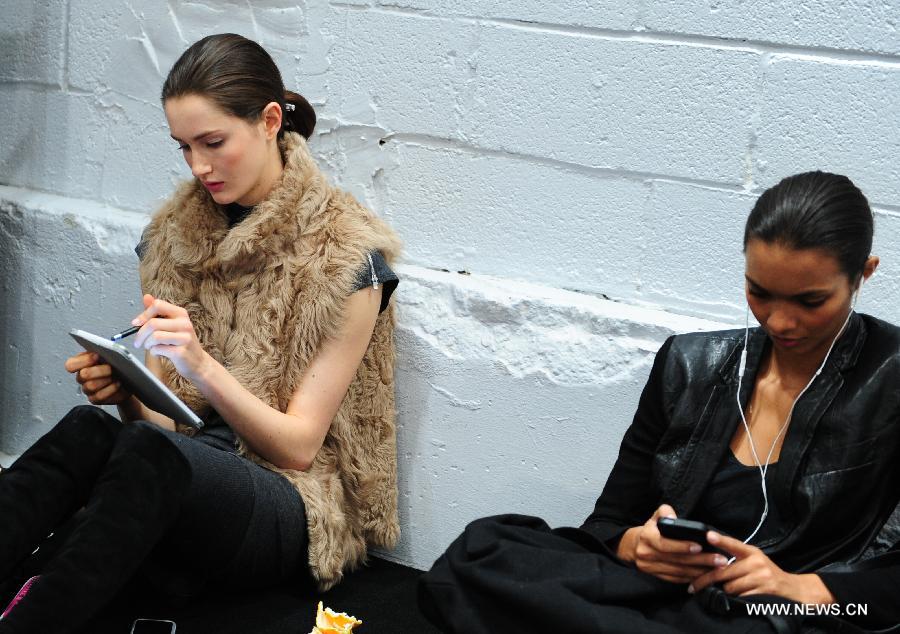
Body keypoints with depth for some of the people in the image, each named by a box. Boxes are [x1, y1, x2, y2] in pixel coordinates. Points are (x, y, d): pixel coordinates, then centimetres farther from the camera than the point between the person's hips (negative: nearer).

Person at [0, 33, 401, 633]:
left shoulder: (346, 255, -6)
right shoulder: (175, 231, 9)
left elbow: (298, 446, -8)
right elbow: (158, 415, 11)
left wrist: (201, 365, -24)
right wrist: (124, 386, -12)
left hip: (289, 511, -4)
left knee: (147, 450, -36)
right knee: (88, 428, -31)